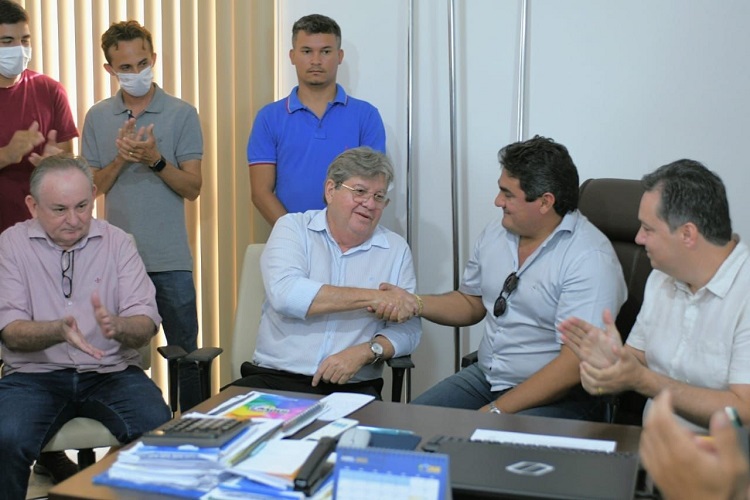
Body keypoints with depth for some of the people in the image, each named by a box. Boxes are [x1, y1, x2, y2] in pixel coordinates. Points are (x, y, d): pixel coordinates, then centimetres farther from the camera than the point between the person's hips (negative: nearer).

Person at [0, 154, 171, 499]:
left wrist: (116, 326, -28)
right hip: (35, 375, 0)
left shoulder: (116, 242, 3)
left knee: (159, 430, -26)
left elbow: (146, 325, -4)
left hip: (111, 372, 1)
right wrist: (58, 330, -28)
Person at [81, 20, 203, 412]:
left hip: (170, 260, -2)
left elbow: (192, 188, -4)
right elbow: (92, 187, 6)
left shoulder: (182, 114, -1)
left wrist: (155, 159, -20)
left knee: (185, 351, 1)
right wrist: (119, 160, -12)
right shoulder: (97, 118, 7)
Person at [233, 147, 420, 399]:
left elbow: (409, 330, 7)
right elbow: (283, 294, -15)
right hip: (275, 378, -2)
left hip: (352, 388, 2)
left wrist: (365, 352, -14)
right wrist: (371, 297, -15)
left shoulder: (396, 249, 11)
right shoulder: (293, 228, 4)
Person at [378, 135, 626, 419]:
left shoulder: (590, 258, -18)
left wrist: (497, 411, -23)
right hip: (485, 376, 7)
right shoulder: (496, 234, 7)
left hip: (557, 396, -7)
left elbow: (575, 365, -23)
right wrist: (415, 304, 3)